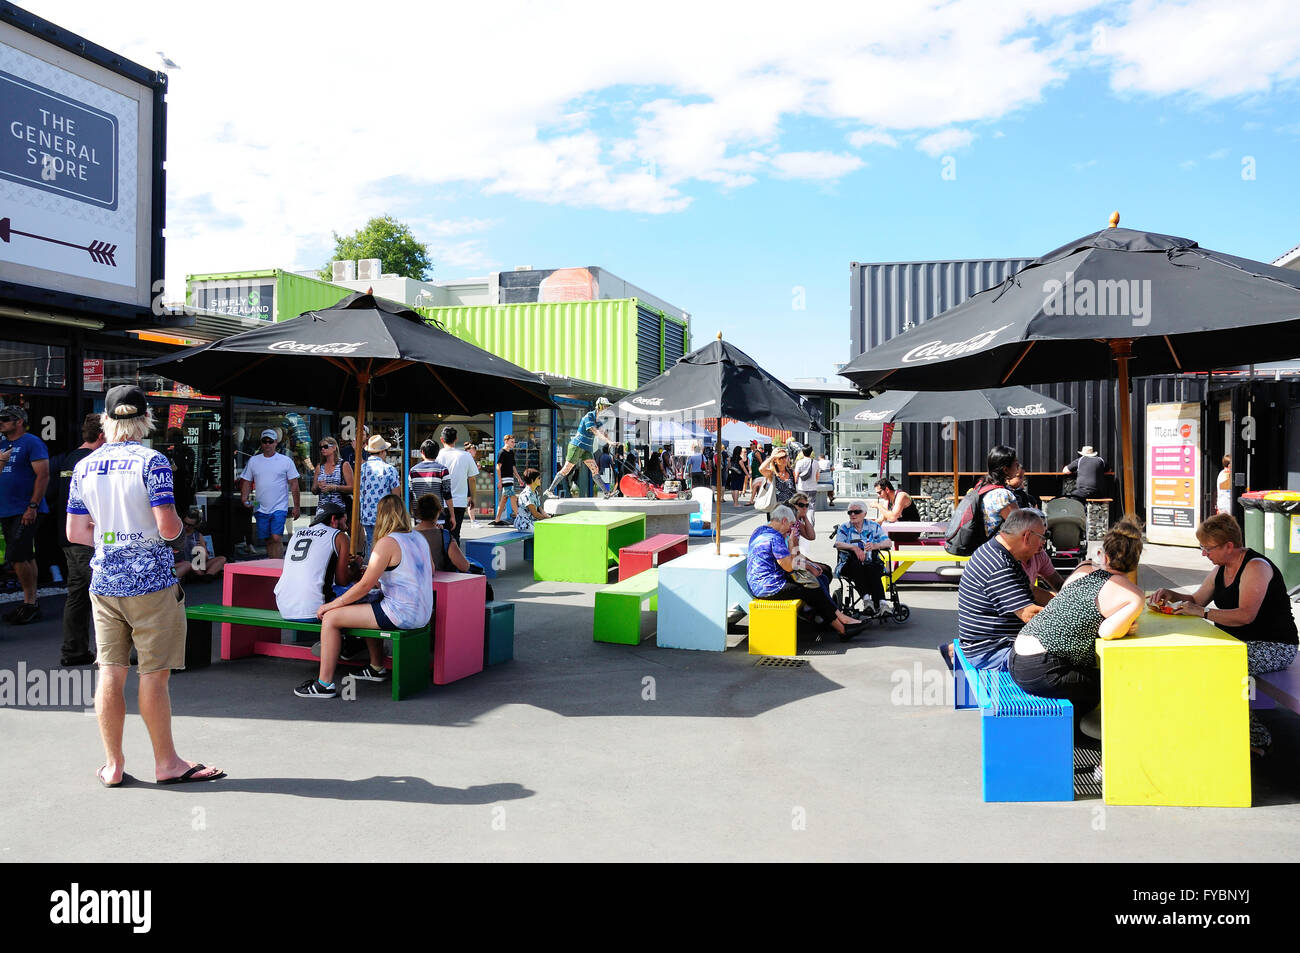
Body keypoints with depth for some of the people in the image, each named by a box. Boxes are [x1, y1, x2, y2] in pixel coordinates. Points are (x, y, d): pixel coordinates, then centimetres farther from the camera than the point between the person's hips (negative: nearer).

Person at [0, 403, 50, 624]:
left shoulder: (32, 443, -7)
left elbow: (43, 476, -14)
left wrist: (32, 507, -18)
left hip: (26, 512, -8)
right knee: (26, 558, 10)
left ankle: (30, 604, -3)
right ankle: (30, 604, 15)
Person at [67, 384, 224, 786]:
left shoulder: (84, 466, 7)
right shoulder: (152, 461, -11)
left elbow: (75, 532, 10)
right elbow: (168, 528, -17)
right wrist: (179, 523, 5)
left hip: (104, 583, 5)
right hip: (150, 582, -5)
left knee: (110, 673, 10)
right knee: (153, 675, 3)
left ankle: (113, 765, 20)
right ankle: (167, 762, 15)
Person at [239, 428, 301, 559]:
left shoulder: (286, 461, 1)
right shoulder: (253, 461, 9)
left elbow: (294, 484, 2)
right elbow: (246, 481, 13)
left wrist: (296, 506, -1)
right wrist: (244, 497, -4)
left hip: (279, 507, -4)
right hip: (261, 508, 4)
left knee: (276, 538, -15)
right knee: (268, 540, 9)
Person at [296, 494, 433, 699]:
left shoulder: (387, 543, -13)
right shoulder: (419, 539, 9)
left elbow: (365, 586, -15)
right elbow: (430, 570, 23)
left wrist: (333, 604, -3)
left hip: (401, 615, -9)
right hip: (423, 613, 9)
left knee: (330, 618, -1)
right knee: (367, 609, 34)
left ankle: (324, 684, 1)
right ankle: (377, 668, 39)